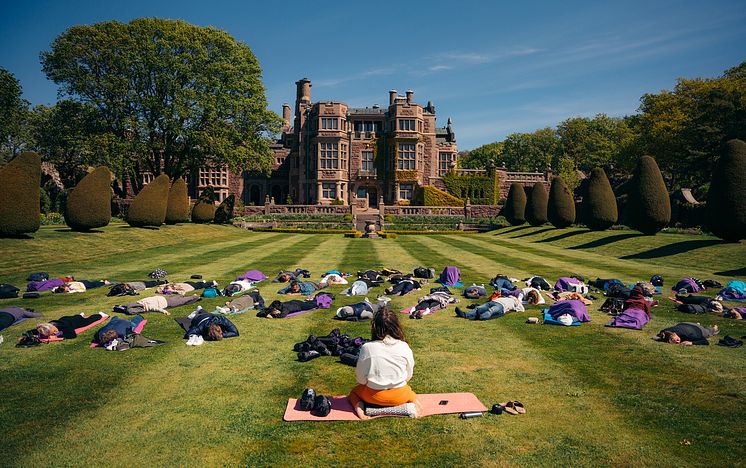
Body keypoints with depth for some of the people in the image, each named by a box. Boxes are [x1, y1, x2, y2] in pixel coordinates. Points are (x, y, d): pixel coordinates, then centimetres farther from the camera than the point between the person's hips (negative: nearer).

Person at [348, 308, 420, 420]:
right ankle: (414, 401, 4)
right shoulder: (404, 347, -11)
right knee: (409, 390, 35)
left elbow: (361, 379, -7)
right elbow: (409, 375, 1)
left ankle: (358, 406, 0)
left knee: (354, 391, 28)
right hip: (400, 397, 1)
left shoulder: (367, 348, -16)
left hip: (374, 396, -1)